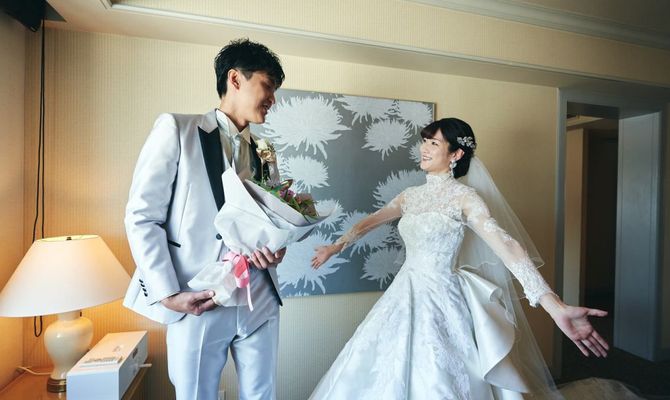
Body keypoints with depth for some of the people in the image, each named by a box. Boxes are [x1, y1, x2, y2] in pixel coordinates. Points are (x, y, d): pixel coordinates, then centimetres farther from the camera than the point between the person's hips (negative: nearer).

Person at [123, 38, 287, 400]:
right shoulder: (177, 129, -3)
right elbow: (141, 216, -6)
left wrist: (276, 248, -6)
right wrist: (168, 294, -12)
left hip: (260, 301, 5)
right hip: (198, 303, -4)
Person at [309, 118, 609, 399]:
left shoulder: (464, 197, -12)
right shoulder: (412, 195, 6)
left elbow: (507, 247, -21)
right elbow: (371, 221, 13)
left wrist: (557, 309, -29)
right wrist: (336, 246, 15)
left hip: (440, 300, -6)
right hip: (405, 296, 6)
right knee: (388, 376, 16)